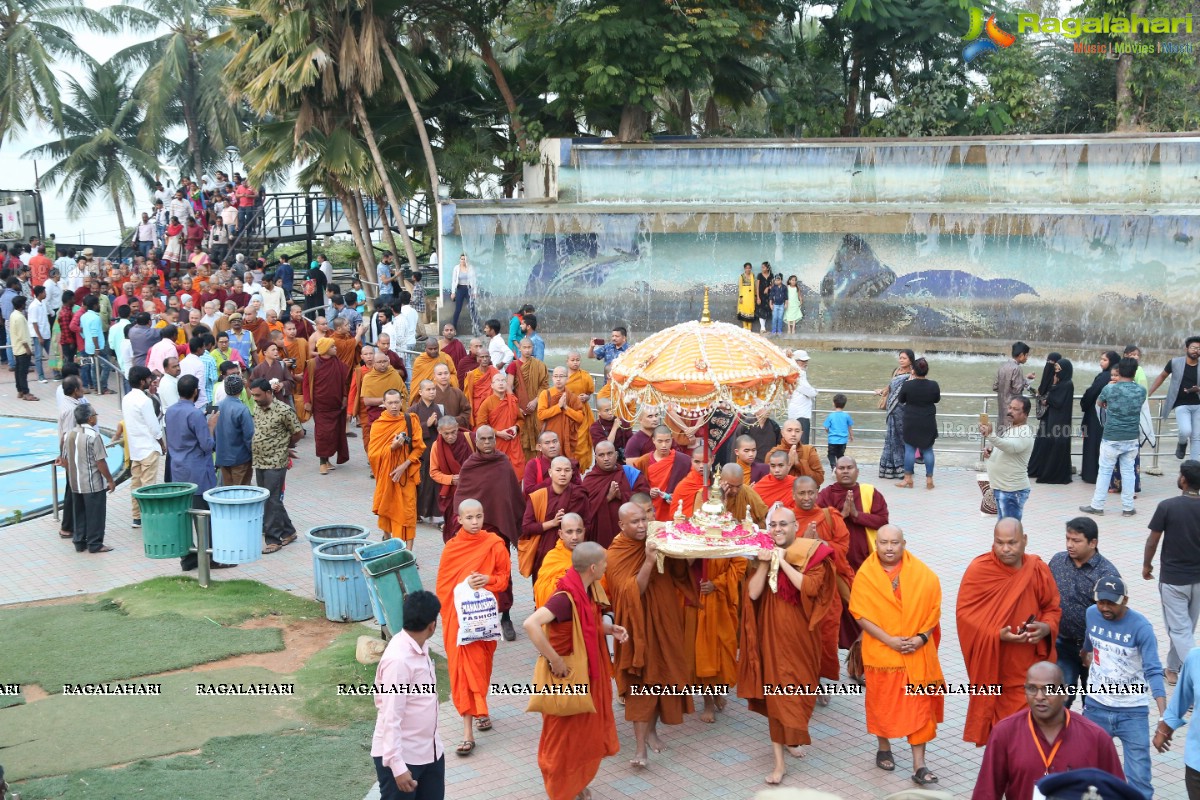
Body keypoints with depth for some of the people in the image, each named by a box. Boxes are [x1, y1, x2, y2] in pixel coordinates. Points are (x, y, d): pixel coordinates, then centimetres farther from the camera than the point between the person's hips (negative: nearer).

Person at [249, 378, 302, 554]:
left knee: (272, 501, -4)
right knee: (266, 500, 13)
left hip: (275, 463, -7)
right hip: (259, 462, 7)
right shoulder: (255, 408, 7)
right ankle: (288, 531, 25)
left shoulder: (283, 410, -14)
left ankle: (273, 539, 5)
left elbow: (298, 433, -5)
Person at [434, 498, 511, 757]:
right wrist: (466, 584, -13)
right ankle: (468, 732, 1)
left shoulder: (495, 545, -4)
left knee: (480, 663, 9)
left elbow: (504, 577, 3)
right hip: (458, 615, 0)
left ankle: (478, 710, 35)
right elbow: (443, 585, 4)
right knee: (463, 667, -2)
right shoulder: (452, 548, -1)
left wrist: (487, 580, -16)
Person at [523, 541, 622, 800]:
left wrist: (610, 629, -4)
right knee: (564, 737, 9)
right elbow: (531, 624, -41)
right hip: (567, 674, -8)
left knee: (588, 733, 21)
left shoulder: (589, 591, -1)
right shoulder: (565, 598, -28)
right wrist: (554, 660, -33)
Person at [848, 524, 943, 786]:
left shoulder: (922, 573, -5)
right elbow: (860, 614, -8)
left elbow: (933, 608, -1)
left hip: (917, 653, 0)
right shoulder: (865, 574, -6)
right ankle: (884, 749, 36)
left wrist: (922, 637, -14)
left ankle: (919, 765, 4)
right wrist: (889, 640, -16)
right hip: (880, 652, 0)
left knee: (919, 705, 0)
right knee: (882, 702, 13)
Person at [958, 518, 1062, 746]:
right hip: (992, 664, -2)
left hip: (1029, 665, 2)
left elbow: (1053, 608, 9)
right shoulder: (978, 570, -11)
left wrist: (1047, 627, -13)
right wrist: (996, 635, -23)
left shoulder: (1038, 569, -2)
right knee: (996, 721, 8)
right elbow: (964, 613, -10)